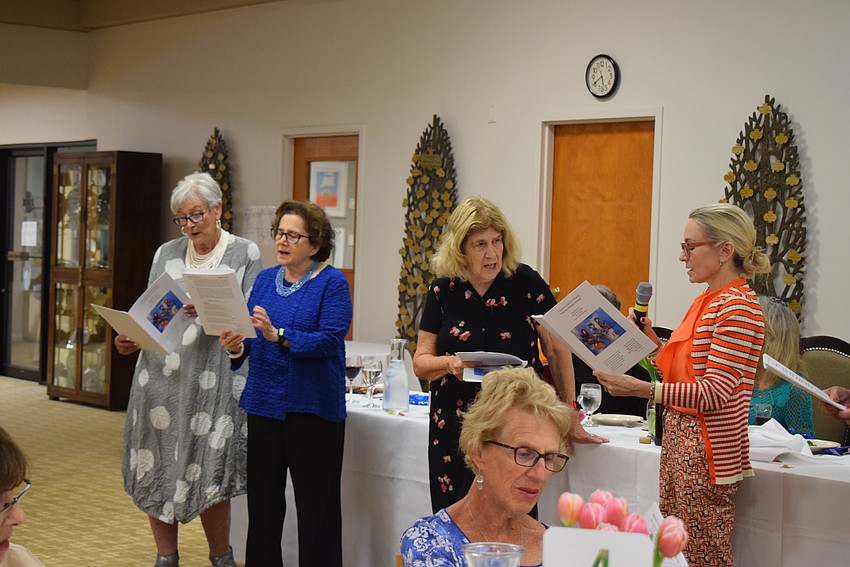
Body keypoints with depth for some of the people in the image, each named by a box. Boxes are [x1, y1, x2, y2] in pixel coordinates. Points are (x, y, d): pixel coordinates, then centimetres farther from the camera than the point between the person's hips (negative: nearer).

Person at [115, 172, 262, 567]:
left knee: (209, 474, -3)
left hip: (212, 380, -3)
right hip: (160, 376, 4)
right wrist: (131, 341, -3)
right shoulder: (166, 254, 13)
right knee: (157, 470, 5)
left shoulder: (245, 253, 3)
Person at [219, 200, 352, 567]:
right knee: (263, 499, 12)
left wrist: (278, 336, -28)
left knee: (316, 503, 2)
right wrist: (236, 346, -13)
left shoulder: (332, 283, -6)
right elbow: (252, 337, 10)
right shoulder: (265, 279, 11)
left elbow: (329, 340, -17)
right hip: (264, 403, 5)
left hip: (312, 408, -5)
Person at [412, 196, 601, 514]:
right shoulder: (443, 291, 3)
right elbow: (420, 363, 8)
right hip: (455, 430, 2)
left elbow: (557, 350, 3)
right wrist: (450, 363, -13)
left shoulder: (526, 283, -2)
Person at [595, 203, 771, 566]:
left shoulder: (739, 306, -15)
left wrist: (642, 389, -28)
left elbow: (715, 392, -22)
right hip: (678, 439, 9)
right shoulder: (705, 302, 15)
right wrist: (651, 340, 7)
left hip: (706, 449, -9)